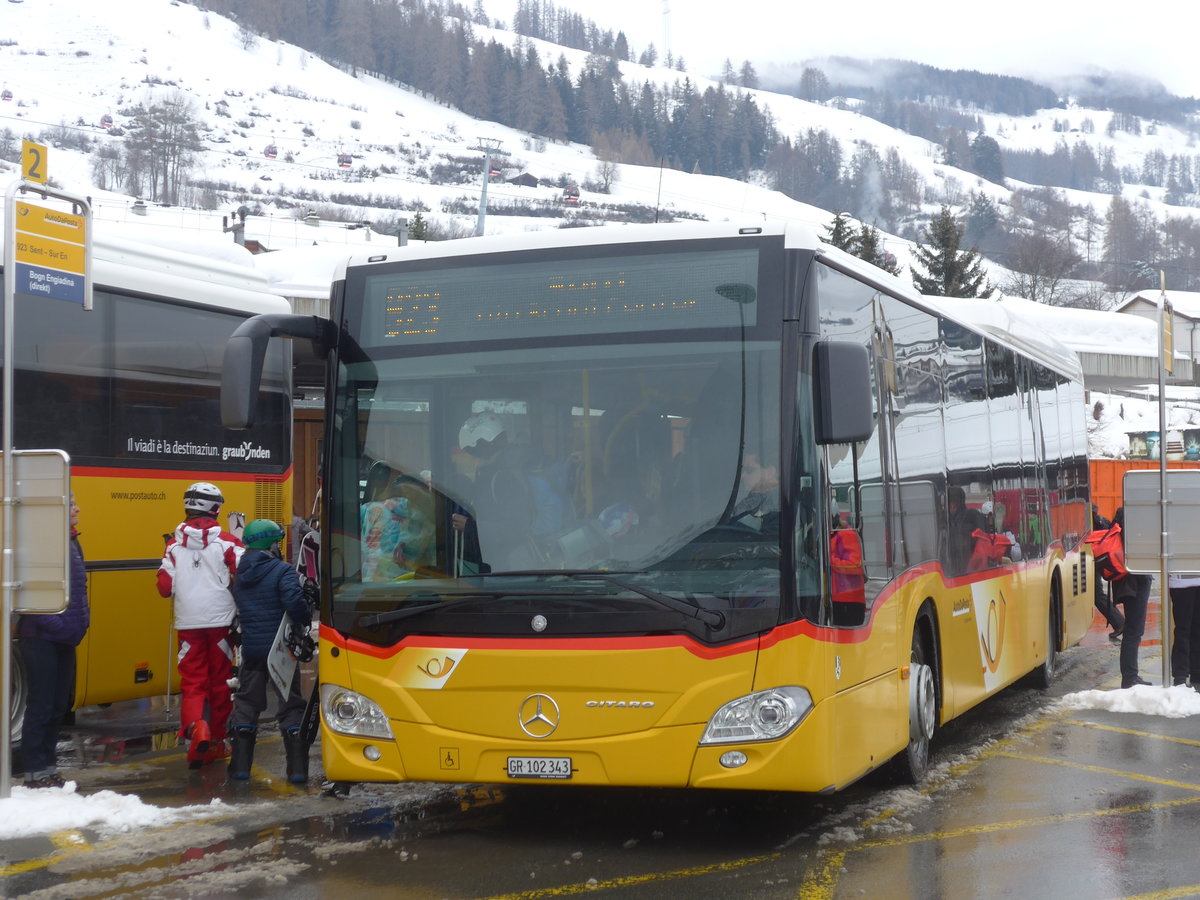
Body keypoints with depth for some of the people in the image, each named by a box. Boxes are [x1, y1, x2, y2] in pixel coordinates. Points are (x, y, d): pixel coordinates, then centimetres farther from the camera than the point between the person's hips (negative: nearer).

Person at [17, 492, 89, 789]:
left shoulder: (72, 542, 13)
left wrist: (82, 615, 10)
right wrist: (53, 623, -23)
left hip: (65, 639, 9)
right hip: (42, 639, -9)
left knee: (58, 706, 13)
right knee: (41, 707, -2)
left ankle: (48, 768, 22)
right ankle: (36, 773, 5)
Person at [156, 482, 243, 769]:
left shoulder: (174, 545, 3)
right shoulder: (226, 542, -3)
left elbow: (165, 587, 3)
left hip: (188, 623, 1)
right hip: (220, 621, -1)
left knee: (192, 682, 4)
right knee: (220, 681, 11)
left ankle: (194, 726, -23)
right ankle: (217, 741, 20)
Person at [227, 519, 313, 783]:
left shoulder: (239, 575, 8)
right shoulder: (281, 571, -12)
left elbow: (236, 608, 14)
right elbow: (294, 602, -25)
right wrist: (305, 621, -8)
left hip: (251, 650, 5)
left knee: (246, 704, 14)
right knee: (291, 706, 3)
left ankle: (240, 766, 13)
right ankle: (298, 768, 0)